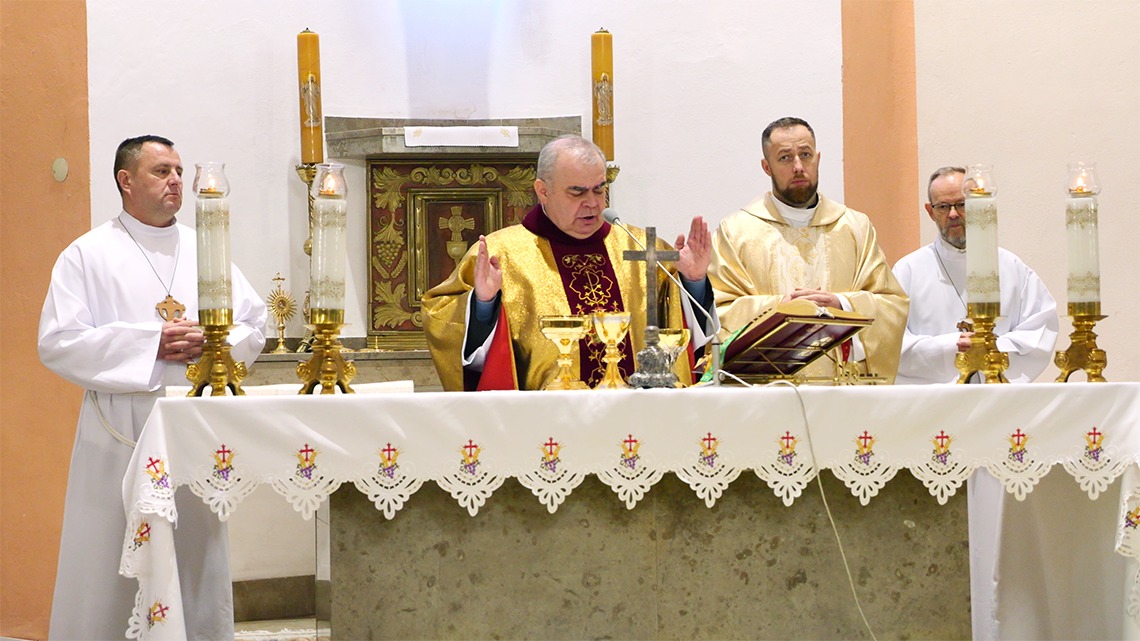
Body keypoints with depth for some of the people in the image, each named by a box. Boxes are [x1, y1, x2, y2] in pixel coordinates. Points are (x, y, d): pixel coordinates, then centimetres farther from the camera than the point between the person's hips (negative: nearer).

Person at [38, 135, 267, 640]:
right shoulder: (88, 255, 2)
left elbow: (255, 325, 12)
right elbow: (56, 342, -8)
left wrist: (211, 342, -10)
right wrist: (151, 342, -14)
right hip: (121, 438, -3)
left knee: (198, 560, 4)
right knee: (112, 567, -2)